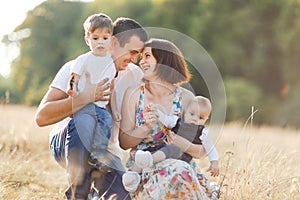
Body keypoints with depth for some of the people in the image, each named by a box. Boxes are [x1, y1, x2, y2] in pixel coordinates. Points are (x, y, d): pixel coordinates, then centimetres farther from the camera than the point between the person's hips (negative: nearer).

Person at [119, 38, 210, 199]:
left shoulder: (186, 98, 3)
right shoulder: (134, 94, 3)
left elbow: (201, 151, 3)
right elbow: (123, 143, 2)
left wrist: (177, 141, -17)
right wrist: (146, 128, -16)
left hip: (175, 162, 1)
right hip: (141, 166, -1)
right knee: (179, 170, -33)